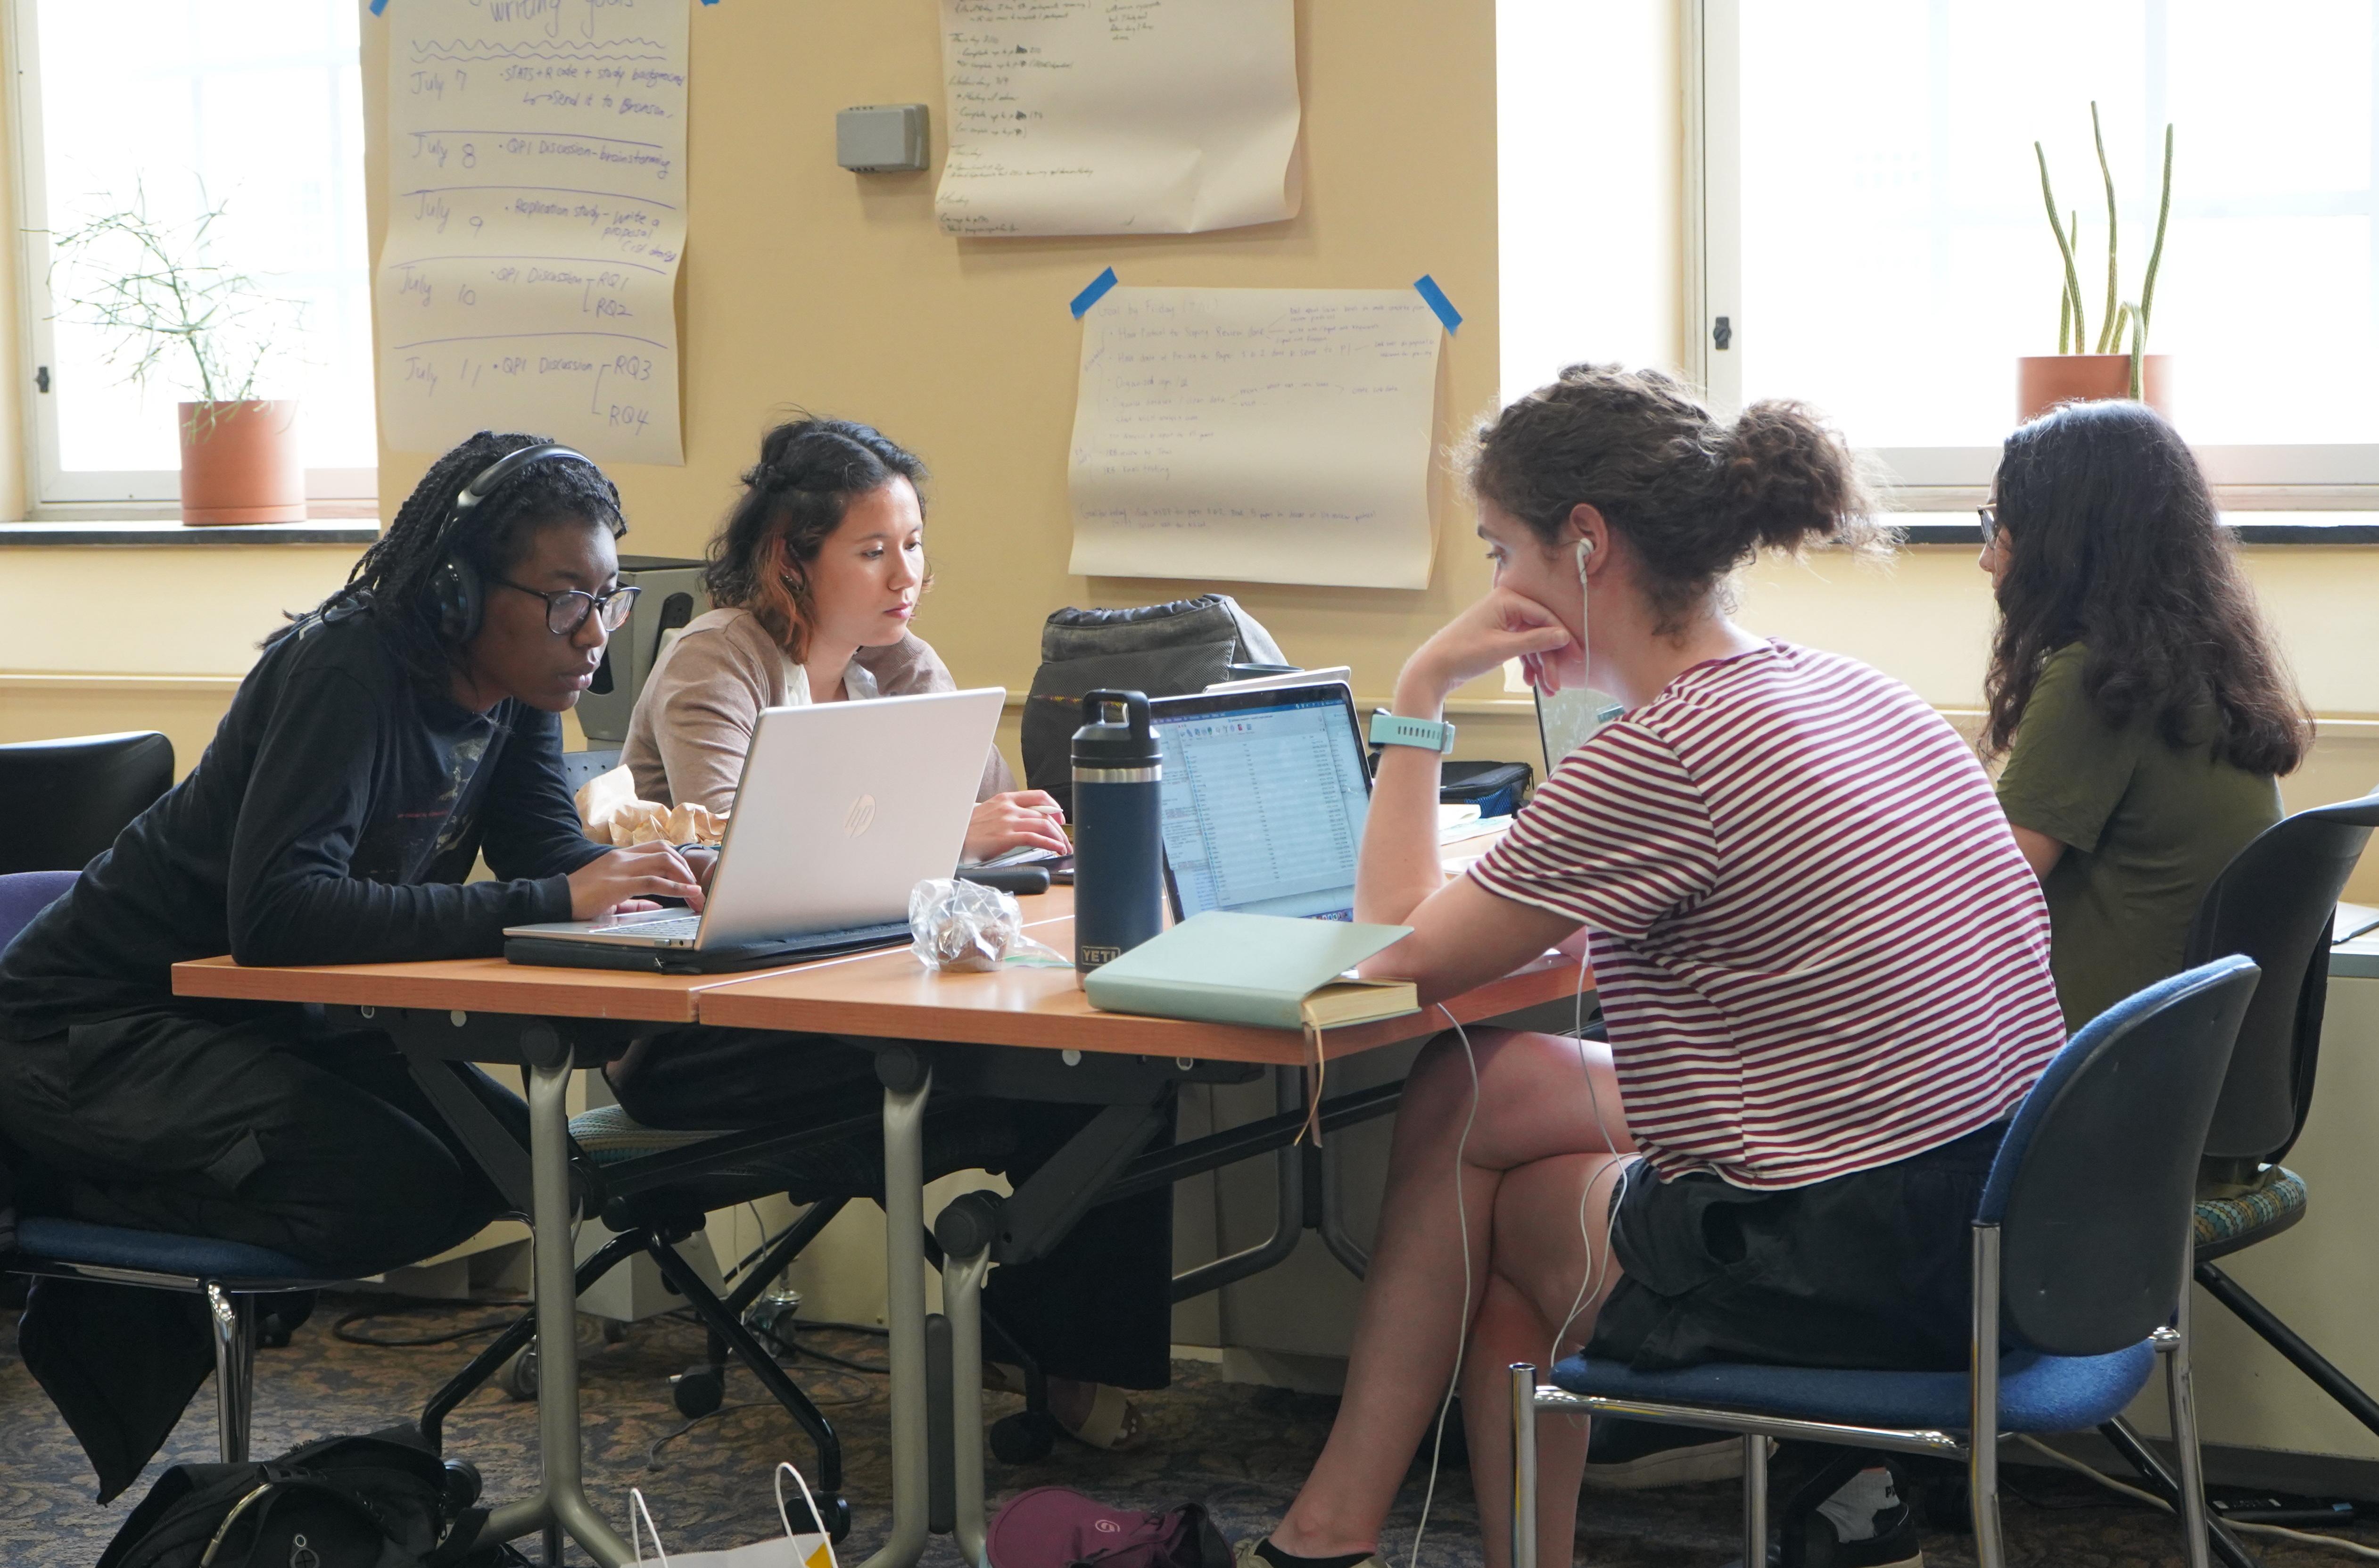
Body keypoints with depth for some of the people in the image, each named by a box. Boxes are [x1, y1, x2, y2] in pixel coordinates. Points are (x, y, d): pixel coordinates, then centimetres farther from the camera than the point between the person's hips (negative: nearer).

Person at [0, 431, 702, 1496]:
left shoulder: (514, 691, 0)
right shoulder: (349, 674, -26)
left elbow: (553, 859, -2)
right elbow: (275, 913, -37)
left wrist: (648, 877, -25)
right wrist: (553, 903, -40)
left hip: (263, 1021, 9)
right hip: (93, 1029, -9)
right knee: (392, 1187, -25)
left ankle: (143, 1315, 9)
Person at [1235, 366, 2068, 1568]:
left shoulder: (1658, 760, -19)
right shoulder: (1855, 693, 8)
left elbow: (1403, 946, -6)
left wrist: (1421, 693, 0)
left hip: (1852, 1279, -8)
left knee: (1497, 1205, 19)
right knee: (1461, 1091, 15)